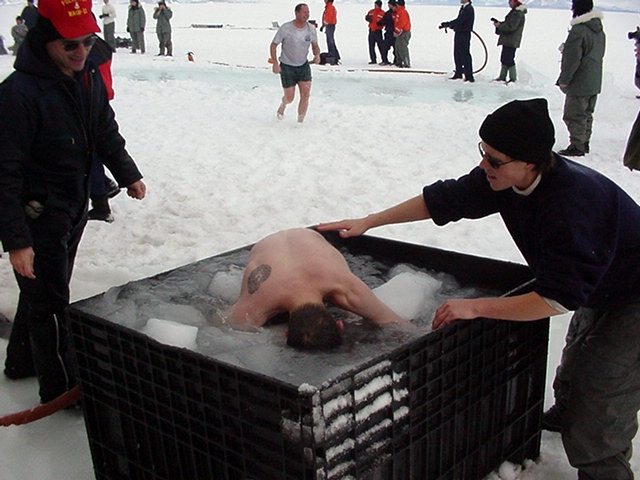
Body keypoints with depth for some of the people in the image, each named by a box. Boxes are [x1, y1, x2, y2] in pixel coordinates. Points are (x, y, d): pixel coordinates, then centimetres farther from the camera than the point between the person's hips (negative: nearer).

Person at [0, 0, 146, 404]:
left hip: (74, 207, 8)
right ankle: (61, 389, 18)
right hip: (39, 215, -8)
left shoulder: (90, 75, 0)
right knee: (49, 302, 3)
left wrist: (128, 174, 21)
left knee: (43, 291, 23)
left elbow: (106, 130, 18)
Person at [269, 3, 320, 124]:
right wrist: (275, 63, -18)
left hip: (304, 66, 3)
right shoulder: (286, 28, -15)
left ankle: (300, 122, 6)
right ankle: (283, 105, 39)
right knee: (290, 98, 1)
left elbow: (315, 46, 10)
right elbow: (273, 45, -8)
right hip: (287, 67, -3)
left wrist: (317, 55, -13)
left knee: (305, 95, -8)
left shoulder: (311, 28, -3)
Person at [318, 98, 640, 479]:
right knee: (571, 391, 20)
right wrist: (369, 222, -1)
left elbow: (557, 298, -36)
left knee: (593, 424, -9)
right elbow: (443, 199, -2)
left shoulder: (574, 201, -37)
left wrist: (476, 308, -32)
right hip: (596, 295, 9)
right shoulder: (503, 177, -13)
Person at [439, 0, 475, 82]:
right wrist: (451, 25, 2)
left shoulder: (469, 9, -17)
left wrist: (445, 24, -21)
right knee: (457, 54, 16)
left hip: (464, 35, -10)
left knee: (465, 55, -8)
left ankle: (469, 77, -5)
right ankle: (458, 73, 28)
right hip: (458, 33, 10)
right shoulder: (463, 8, 13)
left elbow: (458, 21, -24)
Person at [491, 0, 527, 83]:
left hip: (511, 41, -10)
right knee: (504, 58, 13)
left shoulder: (518, 13, -15)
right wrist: (499, 23, 6)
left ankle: (513, 78, -3)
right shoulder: (514, 11, 18)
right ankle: (502, 77, 19)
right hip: (507, 40, 10)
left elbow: (511, 26, -21)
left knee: (509, 59, -9)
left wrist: (499, 25, -13)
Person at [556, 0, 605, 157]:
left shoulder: (578, 30, -19)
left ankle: (577, 146, 1)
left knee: (574, 116, -2)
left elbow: (572, 59, -20)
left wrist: (564, 80, -12)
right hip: (594, 83, 9)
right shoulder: (599, 31, 10)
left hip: (579, 84, -9)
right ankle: (584, 143, 26)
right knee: (587, 114, 18)